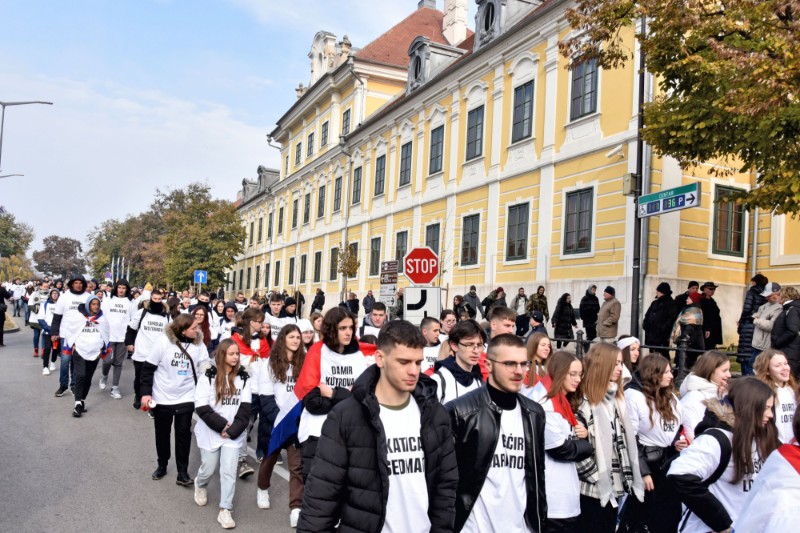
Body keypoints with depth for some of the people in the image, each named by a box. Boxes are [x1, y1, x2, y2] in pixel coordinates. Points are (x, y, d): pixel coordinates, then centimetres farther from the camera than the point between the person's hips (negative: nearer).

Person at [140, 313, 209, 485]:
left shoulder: (199, 345, -8)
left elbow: (204, 372, -4)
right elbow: (148, 367, -8)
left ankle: (182, 472, 10)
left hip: (186, 398, 1)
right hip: (162, 397, 0)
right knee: (162, 433, 15)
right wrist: (146, 392, -11)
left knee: (183, 434, -1)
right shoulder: (164, 341, -15)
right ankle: (162, 465, 34)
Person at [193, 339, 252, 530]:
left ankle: (225, 511, 7)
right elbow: (201, 407, -11)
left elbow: (245, 408, -2)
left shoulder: (243, 378, 0)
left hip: (234, 434, 1)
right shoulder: (208, 377, -6)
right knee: (208, 469, 11)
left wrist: (232, 430, -12)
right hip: (210, 432, -1)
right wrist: (222, 426, -16)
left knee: (229, 471, -4)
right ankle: (200, 485, 45)